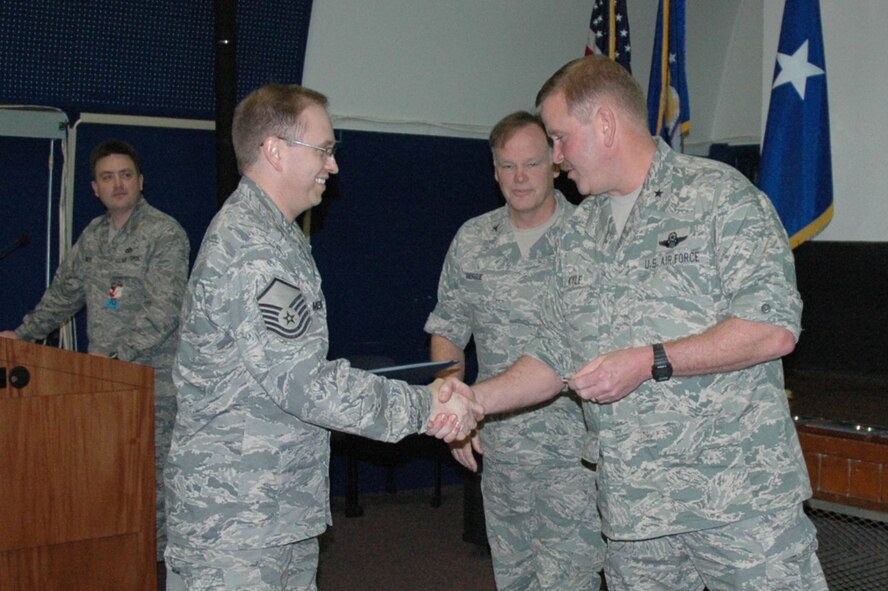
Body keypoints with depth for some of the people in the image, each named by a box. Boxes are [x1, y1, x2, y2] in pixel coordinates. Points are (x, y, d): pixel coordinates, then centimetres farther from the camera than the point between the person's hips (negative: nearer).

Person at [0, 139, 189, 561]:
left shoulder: (165, 234, -6)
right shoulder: (93, 236, 16)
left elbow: (164, 312, -15)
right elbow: (62, 295, 28)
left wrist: (117, 355, -21)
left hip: (153, 378, -6)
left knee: (154, 471, -6)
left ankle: (161, 558, 1)